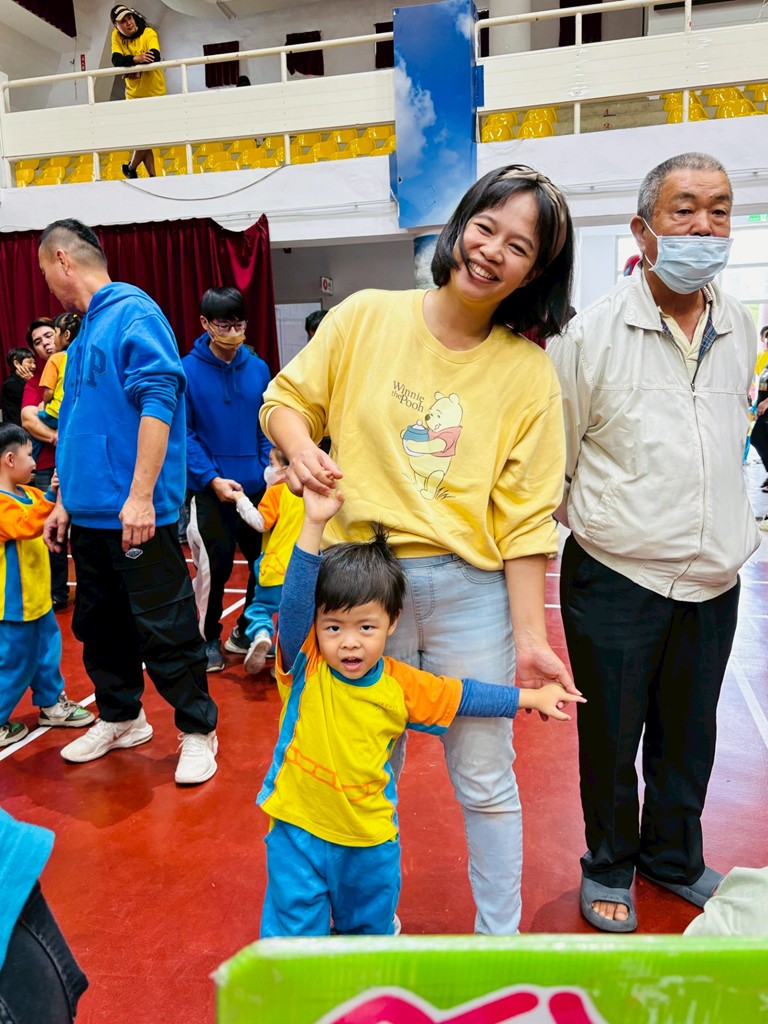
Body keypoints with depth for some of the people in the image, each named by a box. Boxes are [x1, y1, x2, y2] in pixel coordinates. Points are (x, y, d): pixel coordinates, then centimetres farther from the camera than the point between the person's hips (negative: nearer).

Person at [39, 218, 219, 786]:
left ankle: (198, 730, 16)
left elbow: (158, 403, -20)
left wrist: (140, 495, -24)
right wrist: (65, 502, 21)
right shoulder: (85, 332, 18)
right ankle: (120, 718, 34)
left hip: (137, 514, -9)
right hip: (90, 515, 9)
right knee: (100, 626, 17)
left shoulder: (132, 313, -9)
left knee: (165, 629, 0)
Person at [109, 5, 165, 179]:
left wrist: (128, 62, -27)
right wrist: (135, 58, -35)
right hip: (133, 94, 2)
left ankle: (131, 168, 17)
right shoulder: (116, 36, -4)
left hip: (154, 93, -2)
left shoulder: (148, 33, -12)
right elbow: (116, 61, -18)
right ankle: (152, 176, 12)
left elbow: (155, 57, -30)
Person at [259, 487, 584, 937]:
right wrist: (314, 524, -43)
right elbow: (295, 600, -32)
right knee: (293, 929, 11)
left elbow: (461, 695, 3)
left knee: (371, 927, 25)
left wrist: (534, 697, 6)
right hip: (298, 832, -2)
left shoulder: (400, 685, -10)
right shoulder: (305, 666, -17)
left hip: (370, 840, 3)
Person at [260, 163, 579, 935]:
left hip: (472, 591, 0)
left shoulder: (529, 372, -2)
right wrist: (300, 447, -15)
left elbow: (524, 517, -4)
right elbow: (287, 399, 8)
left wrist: (530, 635, -9)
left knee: (484, 779, 13)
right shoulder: (364, 319, -1)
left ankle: (500, 938, 38)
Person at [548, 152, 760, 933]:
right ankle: (609, 867, 37)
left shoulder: (741, 330, 6)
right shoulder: (591, 333, -11)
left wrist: (729, 532, 17)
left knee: (690, 735, 20)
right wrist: (600, 521, 1)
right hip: (616, 580, -4)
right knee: (610, 737, 11)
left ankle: (674, 856, 45)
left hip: (712, 581, 5)